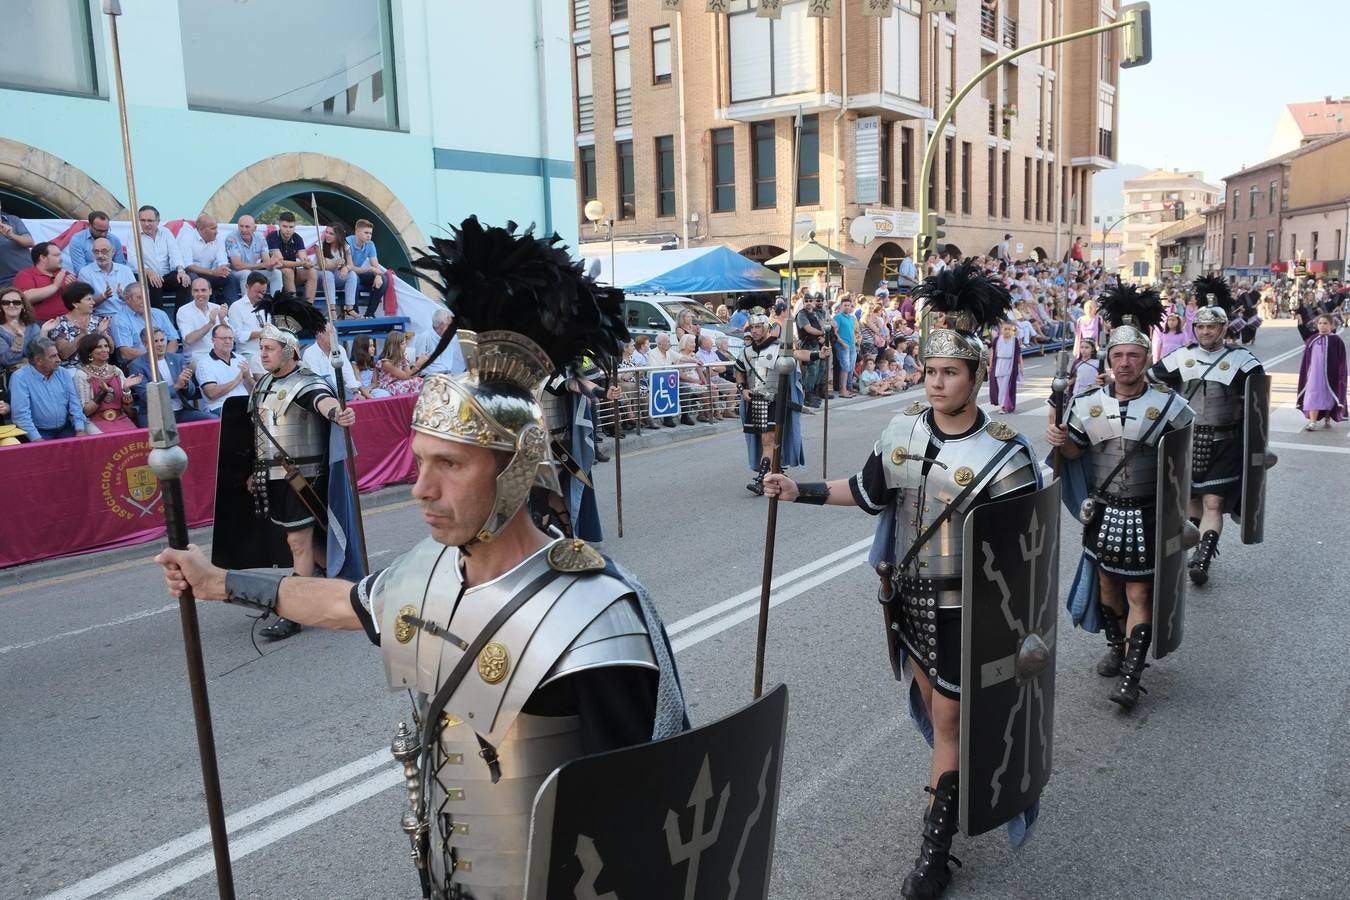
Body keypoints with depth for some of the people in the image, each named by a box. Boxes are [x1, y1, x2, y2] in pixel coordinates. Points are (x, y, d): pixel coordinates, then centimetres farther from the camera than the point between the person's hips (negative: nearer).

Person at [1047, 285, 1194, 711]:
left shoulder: (1168, 405, -10)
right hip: (1103, 511, 3)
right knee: (1107, 584, 17)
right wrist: (1061, 442, -14)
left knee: (1139, 593, 1)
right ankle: (1117, 646, 39)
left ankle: (1130, 675, 7)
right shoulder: (1088, 403, -3)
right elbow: (1077, 452, 8)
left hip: (1147, 515, -3)